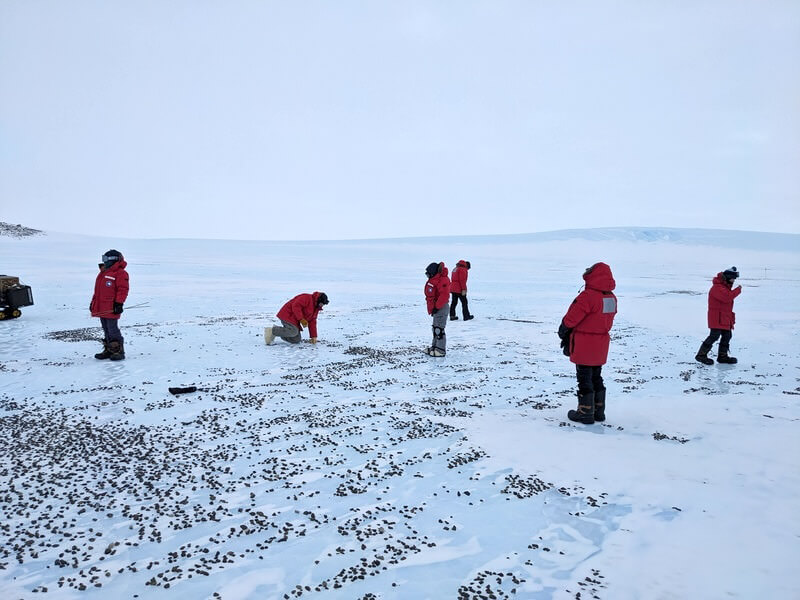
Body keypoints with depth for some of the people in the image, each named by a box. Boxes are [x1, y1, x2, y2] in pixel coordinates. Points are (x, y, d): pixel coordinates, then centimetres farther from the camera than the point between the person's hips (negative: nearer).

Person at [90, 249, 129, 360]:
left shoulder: (120, 273, -9)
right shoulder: (103, 273, 20)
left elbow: (123, 289, -15)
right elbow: (98, 290, 27)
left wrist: (119, 303, -20)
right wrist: (93, 302, 24)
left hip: (111, 309, -9)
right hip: (101, 308, 9)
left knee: (113, 329, -7)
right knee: (106, 330, 13)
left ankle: (118, 351, -1)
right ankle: (108, 350, 20)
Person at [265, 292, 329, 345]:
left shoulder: (316, 308, 14)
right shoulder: (307, 298, -15)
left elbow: (312, 322, 14)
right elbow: (296, 306, -26)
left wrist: (313, 336, 7)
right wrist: (301, 319, -29)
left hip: (294, 321, 10)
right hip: (287, 315, -10)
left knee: (296, 340, -1)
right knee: (293, 332, -31)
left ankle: (276, 331, 8)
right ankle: (272, 331, -16)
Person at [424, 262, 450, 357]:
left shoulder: (442, 280, -19)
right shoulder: (434, 280, 13)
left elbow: (444, 295, -26)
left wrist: (437, 307, -22)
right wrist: (432, 308, 19)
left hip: (441, 308, -10)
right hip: (436, 307, 10)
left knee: (439, 329, -8)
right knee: (435, 328, 17)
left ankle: (441, 350, -2)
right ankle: (434, 346, 27)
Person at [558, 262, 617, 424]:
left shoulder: (588, 296, -21)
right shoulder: (611, 298, 6)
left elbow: (572, 318, -17)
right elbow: (607, 321, 12)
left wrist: (563, 330, 4)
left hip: (584, 345, -8)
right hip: (601, 344, 8)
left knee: (584, 379, 1)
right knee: (596, 377, 18)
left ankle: (585, 413, 7)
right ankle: (599, 411, 25)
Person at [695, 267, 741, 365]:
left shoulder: (726, 286, 18)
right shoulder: (717, 287, -15)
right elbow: (727, 297, -30)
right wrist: (738, 290, -17)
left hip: (725, 318, 10)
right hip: (717, 317, -10)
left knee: (727, 335, 12)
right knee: (714, 335, -13)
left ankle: (722, 356, 22)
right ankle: (701, 355, -7)